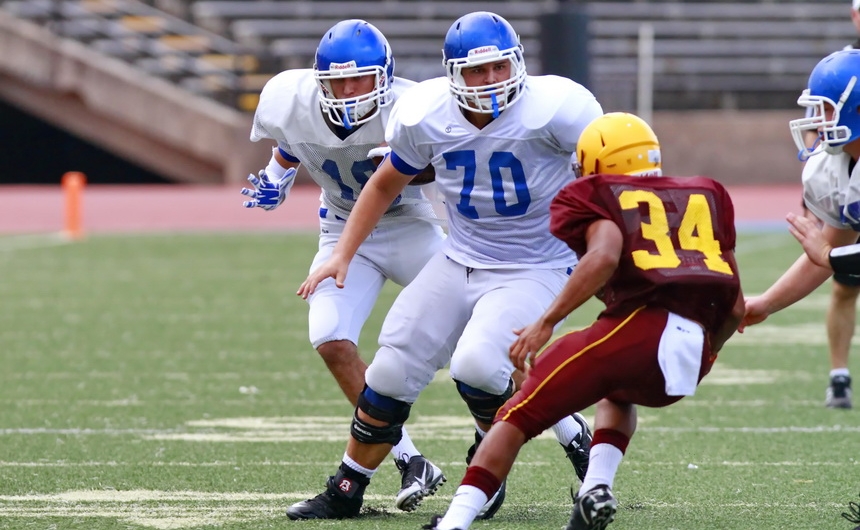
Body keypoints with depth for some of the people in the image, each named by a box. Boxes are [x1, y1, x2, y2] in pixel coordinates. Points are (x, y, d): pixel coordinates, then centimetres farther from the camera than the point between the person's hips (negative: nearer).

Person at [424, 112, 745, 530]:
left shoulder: (598, 196, 13)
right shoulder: (704, 196, 28)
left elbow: (605, 255, -11)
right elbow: (734, 307, 23)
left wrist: (546, 322, -9)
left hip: (638, 328, -5)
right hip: (695, 357, 5)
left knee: (522, 413, 7)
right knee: (617, 395, 37)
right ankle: (597, 489, 13)